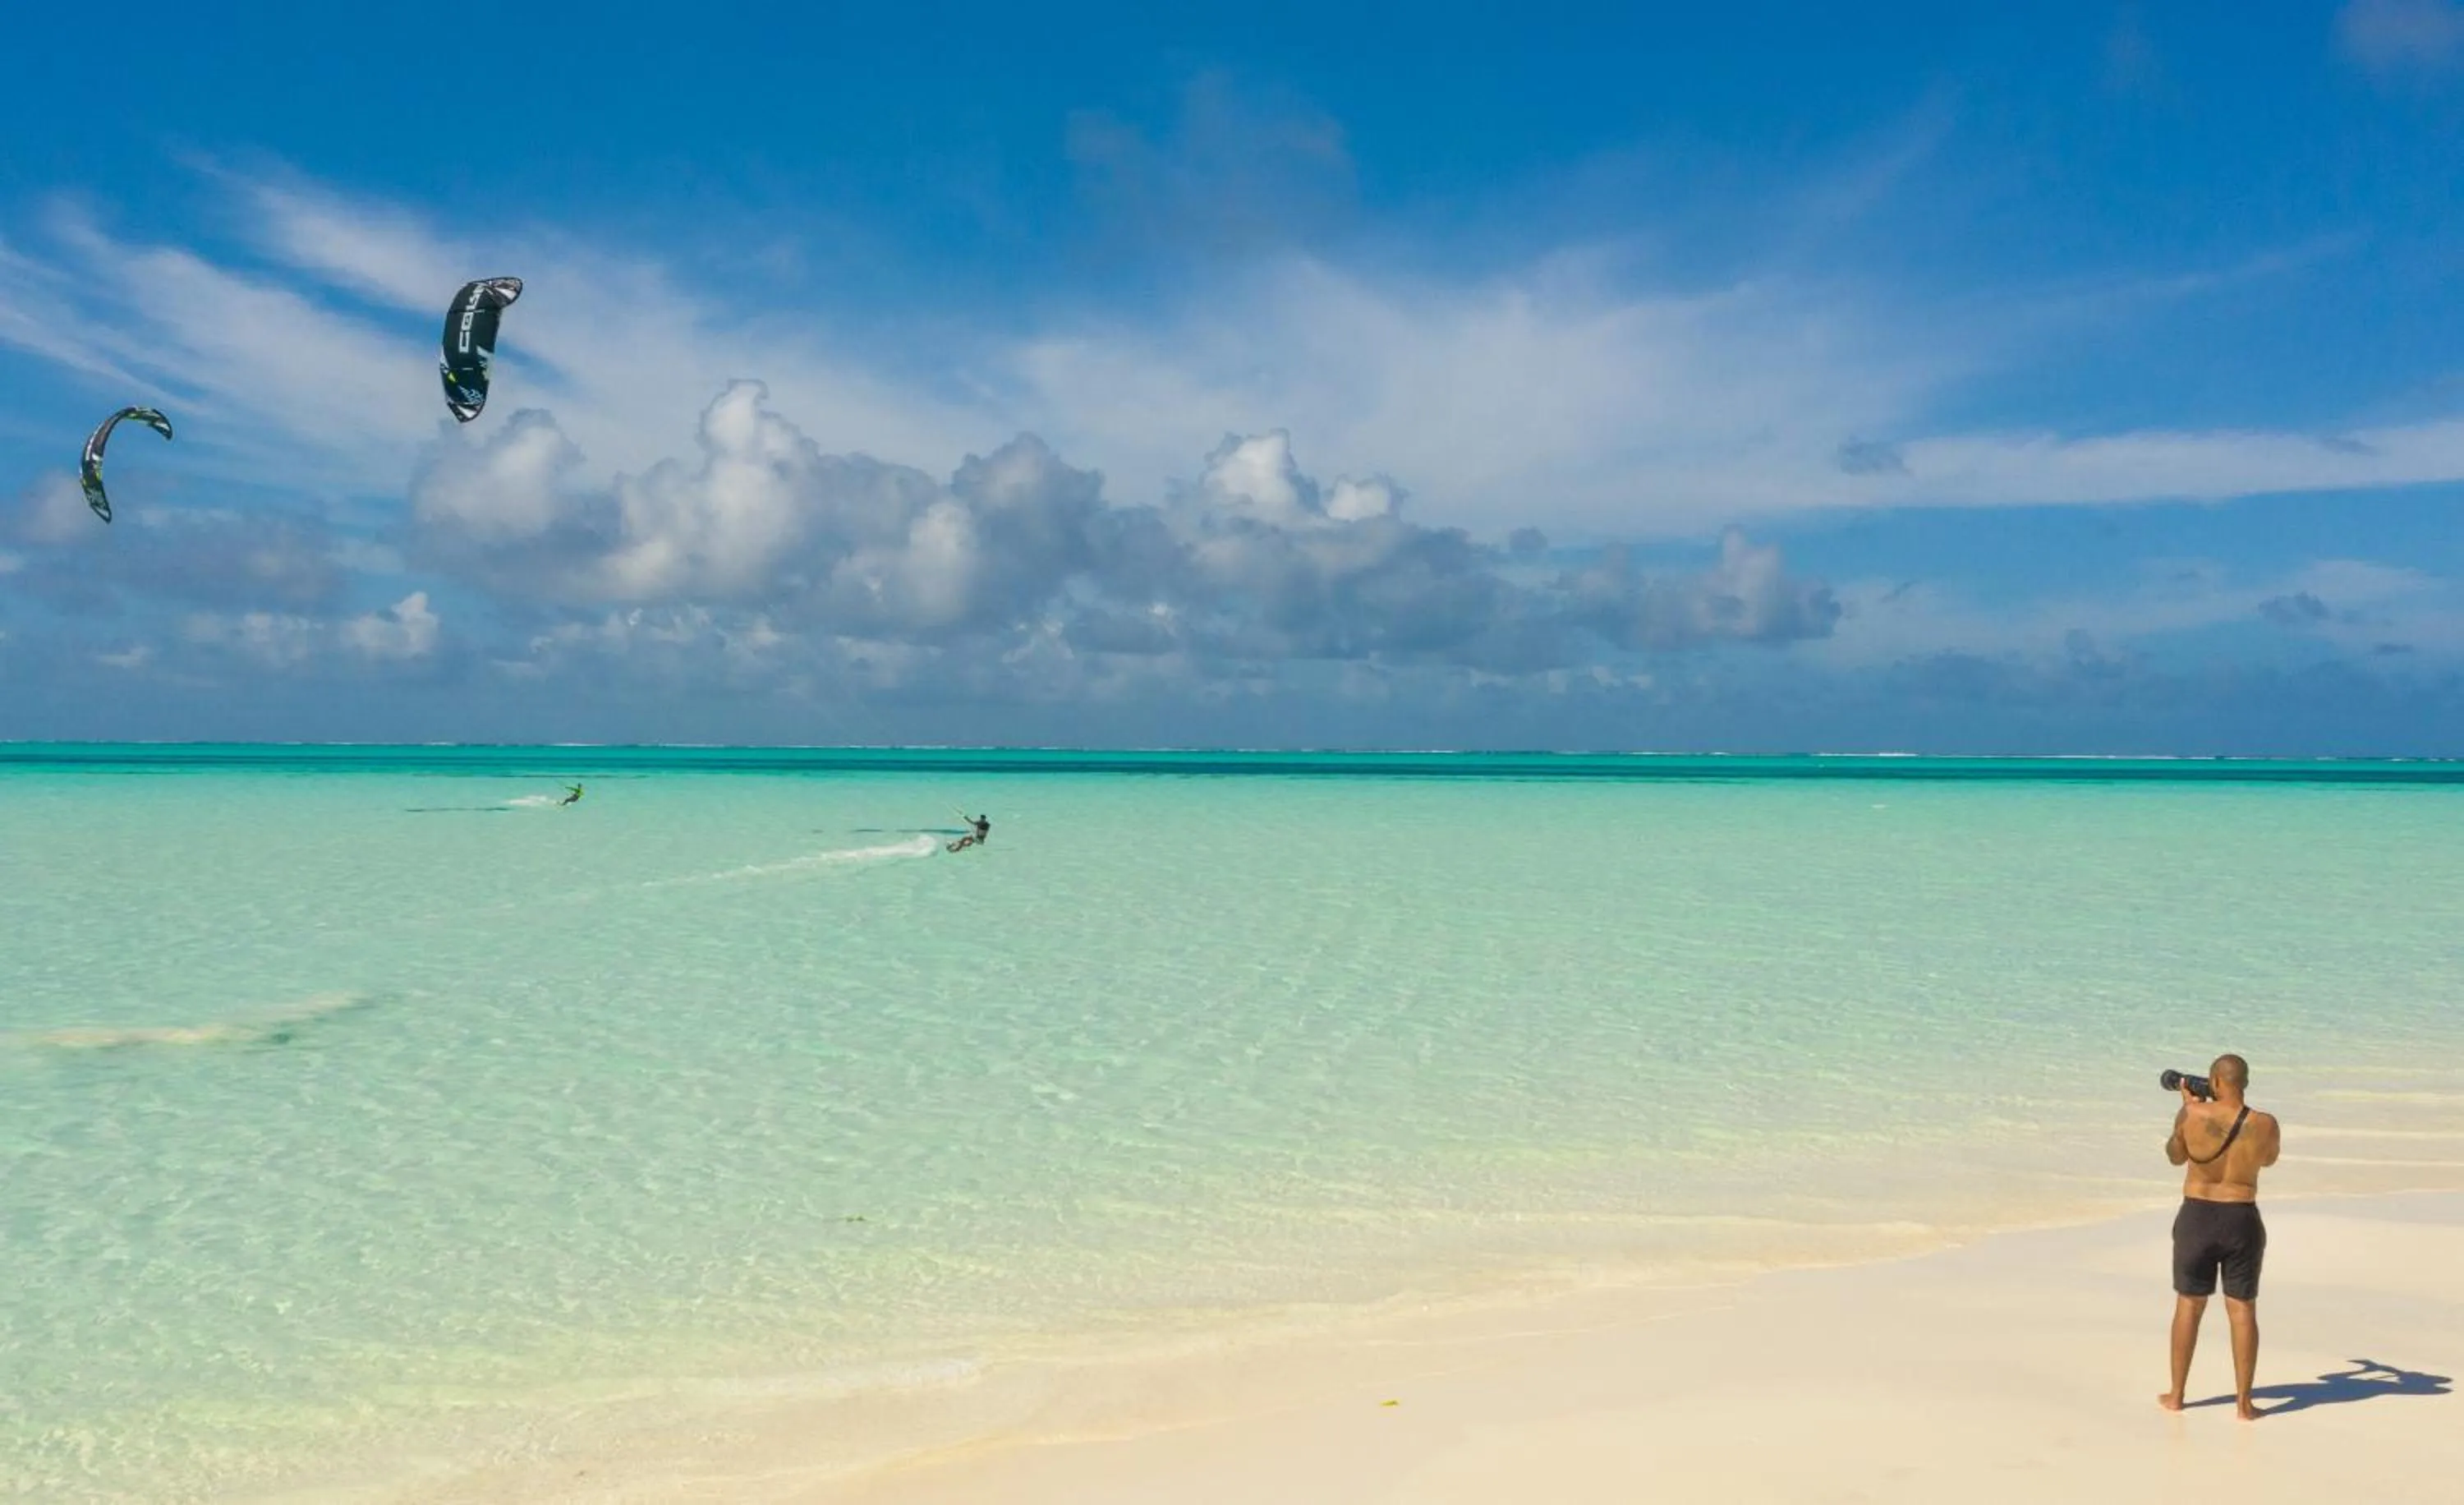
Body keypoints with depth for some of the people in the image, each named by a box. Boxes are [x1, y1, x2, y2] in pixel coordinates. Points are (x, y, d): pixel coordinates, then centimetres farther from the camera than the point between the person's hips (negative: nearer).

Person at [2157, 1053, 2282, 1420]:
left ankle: (2176, 1395, 20)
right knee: (2242, 1310, 9)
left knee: (2188, 1305, 12)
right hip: (2242, 1222, 0)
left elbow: (2175, 1156, 7)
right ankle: (2243, 1402, 10)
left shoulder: (2191, 1115, -12)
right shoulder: (2266, 1125, -9)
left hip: (2196, 1219, 0)